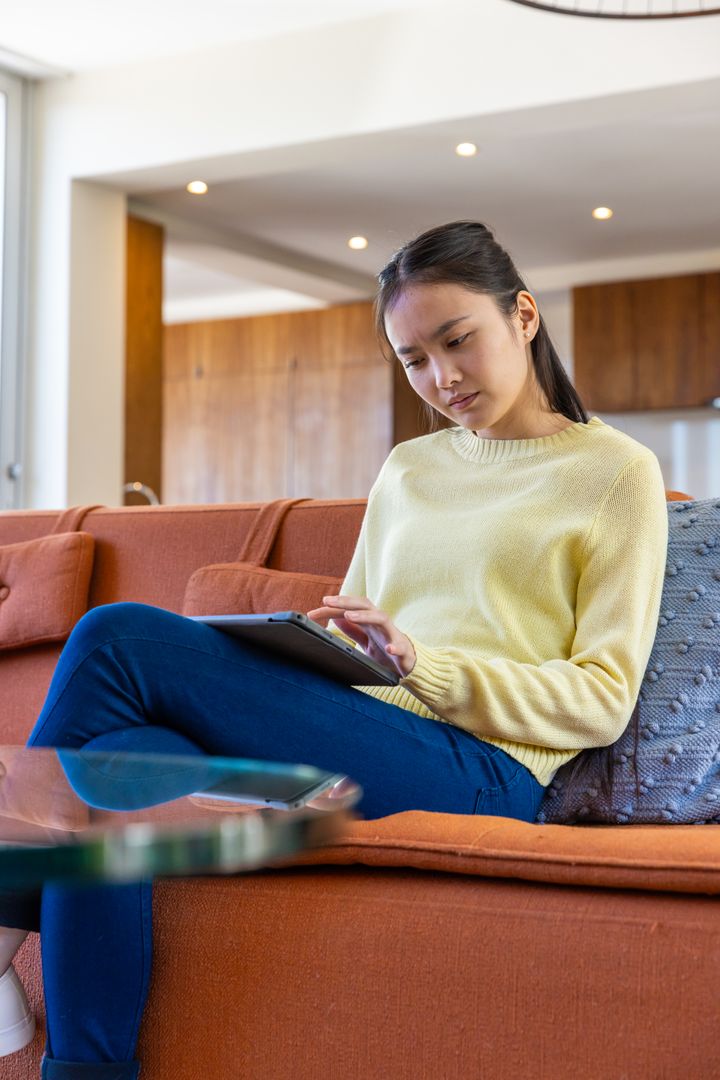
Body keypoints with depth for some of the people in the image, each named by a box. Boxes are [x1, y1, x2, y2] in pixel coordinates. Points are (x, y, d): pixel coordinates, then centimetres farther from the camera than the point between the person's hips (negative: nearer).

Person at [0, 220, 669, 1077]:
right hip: (352, 744, 6)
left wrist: (419, 661, -14)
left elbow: (603, 700, -1)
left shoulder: (616, 472, 7)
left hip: (478, 770, -5)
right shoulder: (406, 469, 24)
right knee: (125, 760, -28)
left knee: (117, 639, -21)